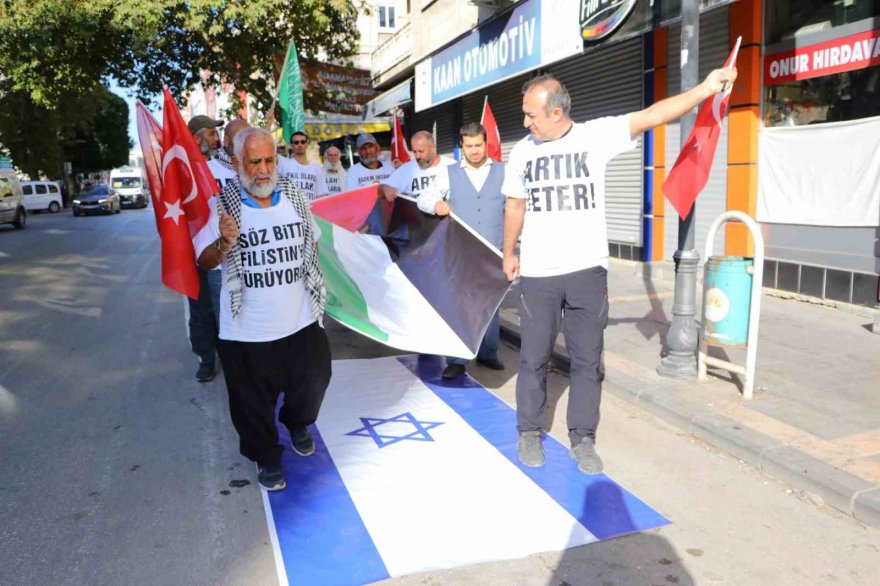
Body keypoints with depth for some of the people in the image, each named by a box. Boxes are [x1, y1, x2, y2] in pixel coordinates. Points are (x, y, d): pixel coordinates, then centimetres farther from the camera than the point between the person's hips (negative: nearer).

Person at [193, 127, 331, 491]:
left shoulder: (295, 196, 1)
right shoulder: (222, 206, -10)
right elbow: (204, 261, -8)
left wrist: (315, 290, 15)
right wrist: (224, 243, -29)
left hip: (301, 321, 3)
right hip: (247, 331, -3)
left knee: (311, 384, 20)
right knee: (254, 402, 12)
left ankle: (298, 424, 52)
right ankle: (266, 457, 37)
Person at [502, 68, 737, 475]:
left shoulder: (595, 136, -3)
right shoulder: (521, 152, 5)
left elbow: (650, 116, -11)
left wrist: (705, 89, -20)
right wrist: (508, 253, 20)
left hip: (588, 271, -1)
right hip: (538, 274, 1)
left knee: (587, 360, 7)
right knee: (534, 358, 7)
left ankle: (582, 438, 21)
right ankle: (530, 432, 24)